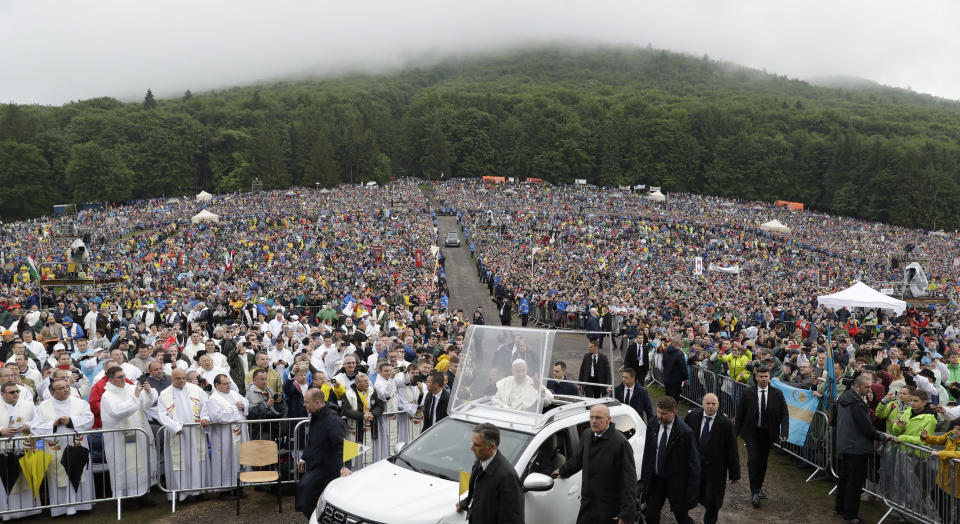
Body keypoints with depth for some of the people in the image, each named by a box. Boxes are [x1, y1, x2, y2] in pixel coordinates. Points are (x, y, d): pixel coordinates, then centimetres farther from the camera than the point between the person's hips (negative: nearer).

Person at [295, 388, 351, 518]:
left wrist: (342, 466, -43)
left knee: (304, 487, -21)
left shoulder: (333, 420, -23)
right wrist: (304, 458, 26)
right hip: (313, 466, 10)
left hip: (326, 467, -10)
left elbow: (341, 445, -31)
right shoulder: (315, 416, 9)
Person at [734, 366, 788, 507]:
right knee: (753, 460, -12)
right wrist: (737, 432, 0)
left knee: (763, 461, 14)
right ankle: (754, 492, -6)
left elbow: (784, 414, -3)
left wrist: (784, 432, -16)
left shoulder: (777, 394, -3)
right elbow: (739, 414, 0)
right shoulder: (747, 394, -6)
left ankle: (759, 486, 34)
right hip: (751, 432, -2)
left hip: (768, 433, 2)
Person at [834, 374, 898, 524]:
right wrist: (883, 436, -9)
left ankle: (839, 507, 31)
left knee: (843, 477, 20)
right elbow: (867, 428, -23)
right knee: (855, 482, 1)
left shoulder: (844, 398, 6)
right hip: (857, 448, -9)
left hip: (844, 446, 9)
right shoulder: (857, 404, -23)